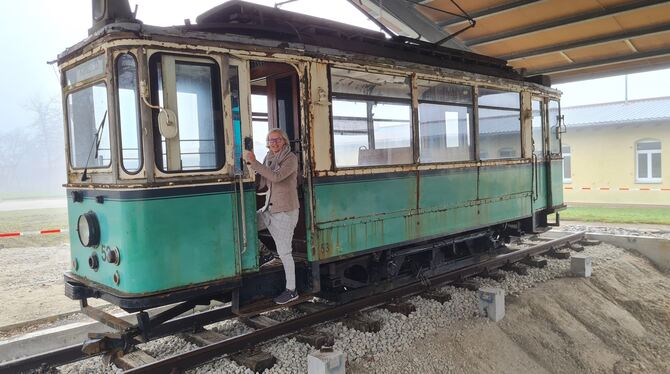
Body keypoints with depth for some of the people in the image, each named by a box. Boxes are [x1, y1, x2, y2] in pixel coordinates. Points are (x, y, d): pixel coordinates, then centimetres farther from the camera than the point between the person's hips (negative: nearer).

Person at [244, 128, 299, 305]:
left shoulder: (291, 158, -9)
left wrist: (253, 162, -26)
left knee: (284, 251, -3)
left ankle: (291, 290, 9)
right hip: (269, 209, 7)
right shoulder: (269, 158, 10)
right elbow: (260, 184, 7)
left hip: (285, 211, -7)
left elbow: (276, 176, -26)